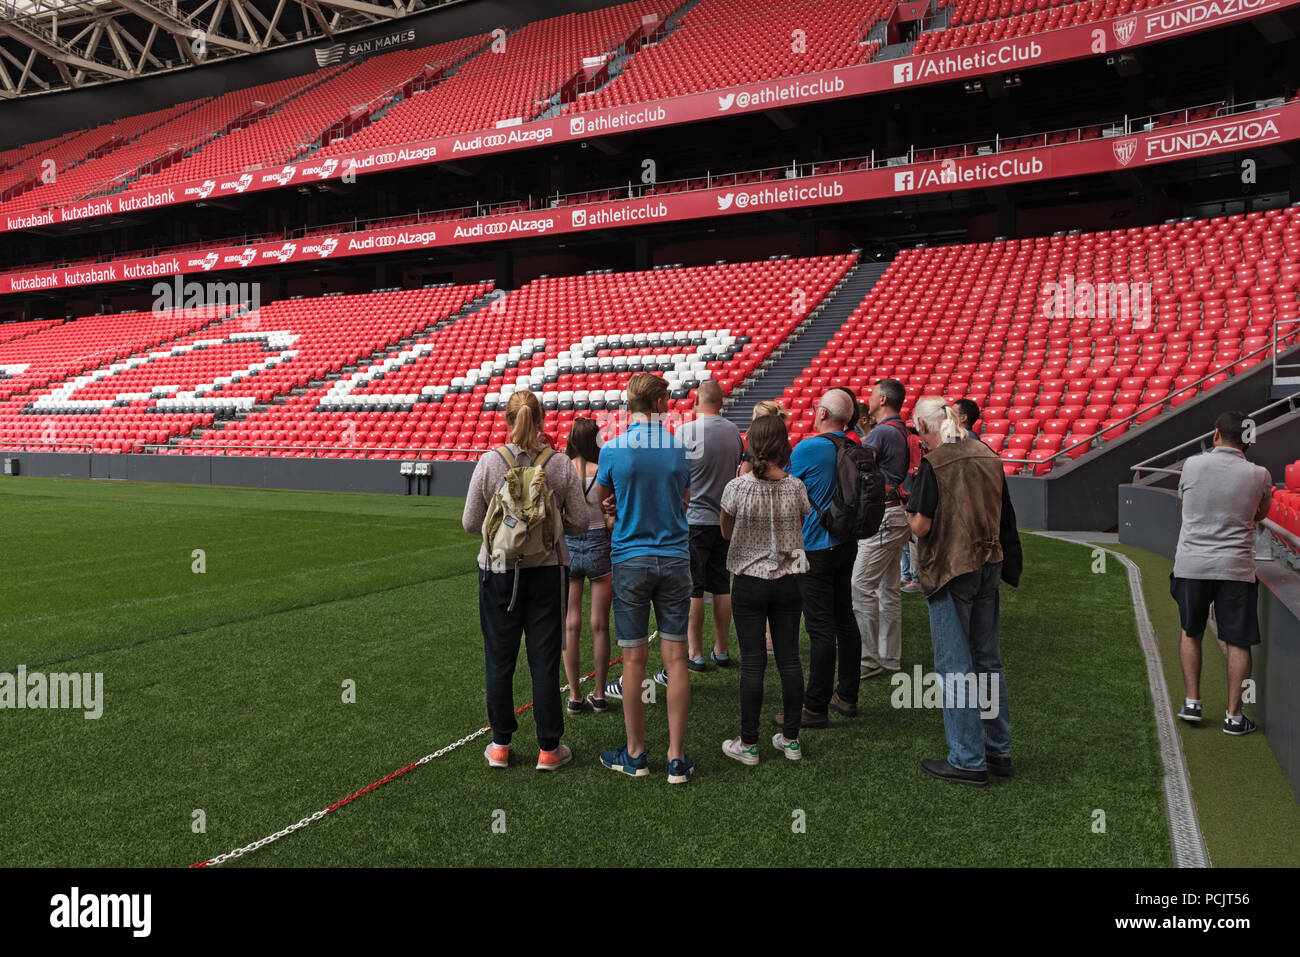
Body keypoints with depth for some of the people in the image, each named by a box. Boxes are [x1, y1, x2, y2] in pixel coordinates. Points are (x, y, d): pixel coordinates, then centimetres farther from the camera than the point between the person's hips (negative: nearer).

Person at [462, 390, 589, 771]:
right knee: (545, 661, 8)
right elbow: (578, 522, -3)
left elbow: (470, 522, -4)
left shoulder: (489, 462, -9)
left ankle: (500, 746, 22)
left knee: (499, 659, 12)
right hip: (547, 572, 0)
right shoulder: (561, 465, -7)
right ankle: (549, 748, 15)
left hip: (499, 571, 0)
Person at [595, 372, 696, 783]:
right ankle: (677, 757, 9)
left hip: (630, 560, -2)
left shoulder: (613, 450, -6)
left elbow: (599, 501, 8)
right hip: (675, 559, 2)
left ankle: (635, 754, 17)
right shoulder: (679, 448, -1)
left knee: (634, 659, 6)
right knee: (675, 657, 5)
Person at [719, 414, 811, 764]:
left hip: (750, 582, -2)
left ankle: (748, 744, 12)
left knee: (752, 663, 4)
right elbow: (802, 526, 7)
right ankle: (791, 739, 21)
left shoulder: (737, 488, -13)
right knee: (789, 659, 11)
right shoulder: (796, 487, -7)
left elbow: (726, 532, 2)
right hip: (788, 581, 2)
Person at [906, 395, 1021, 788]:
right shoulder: (988, 456, 6)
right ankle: (998, 751, 26)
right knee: (987, 659, 16)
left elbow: (922, 525, -16)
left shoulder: (934, 464, -15)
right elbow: (1004, 516, 12)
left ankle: (968, 761, 8)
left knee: (955, 665, 2)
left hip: (951, 570, -7)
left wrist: (907, 511, 4)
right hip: (989, 564, 7)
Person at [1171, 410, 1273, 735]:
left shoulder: (1193, 464, -5)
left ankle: (1192, 702, 18)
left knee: (1190, 633, 19)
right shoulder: (1259, 475, -4)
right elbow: (1261, 513, 15)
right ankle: (1234, 715, 12)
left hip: (1191, 564, 1)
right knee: (1237, 642, 8)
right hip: (1236, 568, -1)